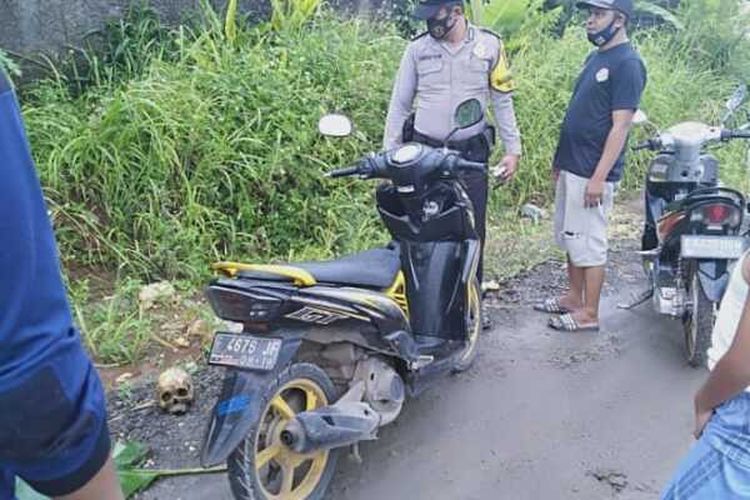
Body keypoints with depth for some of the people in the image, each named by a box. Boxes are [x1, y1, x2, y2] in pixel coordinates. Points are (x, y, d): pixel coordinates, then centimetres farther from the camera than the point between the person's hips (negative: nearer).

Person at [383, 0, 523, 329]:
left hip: (471, 154, 0)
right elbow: (399, 104, 6)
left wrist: (513, 150, 1)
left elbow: (503, 101, 6)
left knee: (473, 233, 7)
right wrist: (389, 153, 3)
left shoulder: (489, 45, 1)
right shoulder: (417, 48, 2)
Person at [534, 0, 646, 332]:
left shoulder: (627, 63, -14)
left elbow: (620, 125, -19)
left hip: (592, 173, -9)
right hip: (570, 167, 9)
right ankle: (574, 297, 30)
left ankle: (589, 313, 11)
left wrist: (599, 177, -22)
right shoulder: (596, 57, 14)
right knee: (570, 238, 17)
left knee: (588, 243, -1)